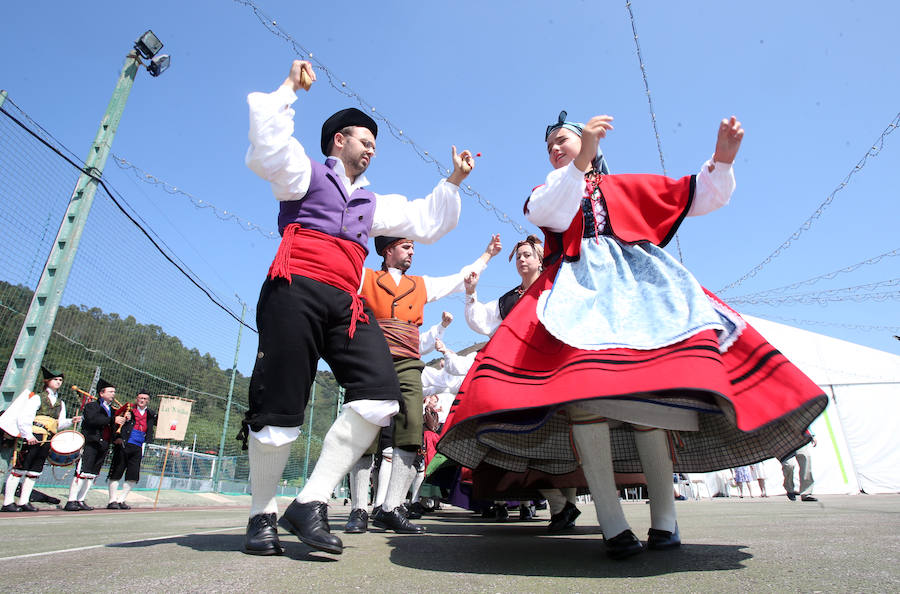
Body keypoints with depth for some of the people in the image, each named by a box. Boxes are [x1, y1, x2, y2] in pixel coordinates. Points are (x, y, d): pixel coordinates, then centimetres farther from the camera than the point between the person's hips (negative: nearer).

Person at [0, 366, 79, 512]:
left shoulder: (60, 403, 20)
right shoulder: (37, 397, 1)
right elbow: (24, 417, -8)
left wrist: (71, 421, -2)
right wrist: (28, 435, -17)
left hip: (47, 441, 6)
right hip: (32, 438, -6)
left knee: (34, 472, 7)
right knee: (19, 469, -3)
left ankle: (23, 502, 13)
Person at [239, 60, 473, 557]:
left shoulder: (374, 203, 32)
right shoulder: (305, 171, 18)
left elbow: (426, 222, 33)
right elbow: (265, 145, -2)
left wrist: (452, 182, 30)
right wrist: (289, 89, 8)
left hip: (346, 303, 5)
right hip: (296, 289, -5)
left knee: (381, 393, -17)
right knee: (279, 404, -8)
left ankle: (311, 503, -9)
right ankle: (262, 515, 13)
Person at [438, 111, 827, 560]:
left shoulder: (627, 187, 27)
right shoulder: (547, 192, 25)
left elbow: (701, 197, 22)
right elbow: (549, 213, -2)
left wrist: (722, 159, 3)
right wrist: (580, 162, -14)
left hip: (637, 285, 1)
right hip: (578, 286, -1)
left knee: (649, 393, -16)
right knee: (580, 384, -25)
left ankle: (664, 518, -7)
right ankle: (612, 522, -23)